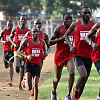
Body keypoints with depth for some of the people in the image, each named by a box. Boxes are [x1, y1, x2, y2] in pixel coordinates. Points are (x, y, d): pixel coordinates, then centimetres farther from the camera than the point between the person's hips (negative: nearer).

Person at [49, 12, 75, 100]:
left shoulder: (74, 29, 6)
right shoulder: (59, 29, -8)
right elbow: (50, 42, -10)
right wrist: (62, 38, -20)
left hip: (69, 56, 3)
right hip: (59, 56, -3)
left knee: (72, 73, -22)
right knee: (57, 78, 11)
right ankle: (54, 92, 41)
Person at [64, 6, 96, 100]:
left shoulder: (94, 25, 1)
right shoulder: (75, 25, 0)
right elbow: (66, 34, 15)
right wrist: (70, 46, 0)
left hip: (89, 56, 2)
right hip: (79, 55, -2)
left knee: (84, 81, 8)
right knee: (83, 76, -24)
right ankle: (75, 89, 5)